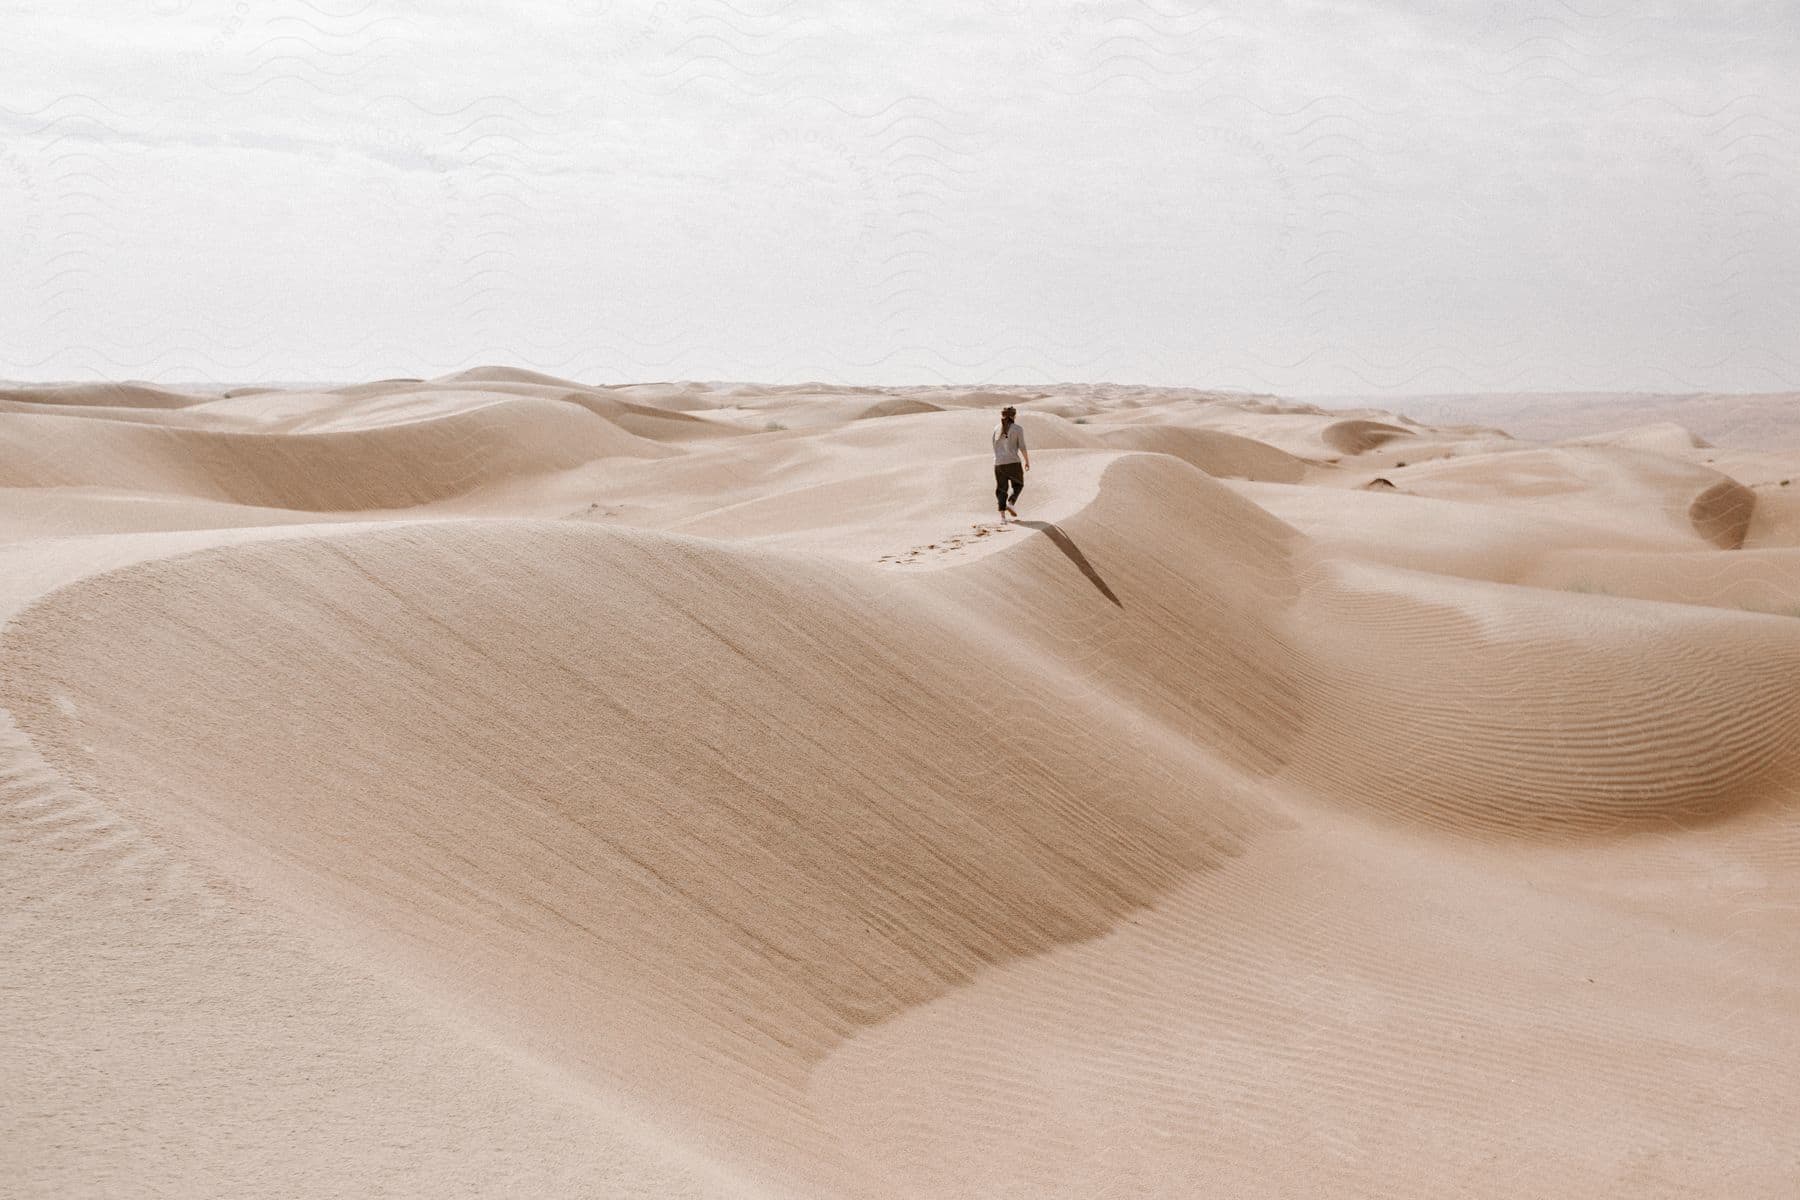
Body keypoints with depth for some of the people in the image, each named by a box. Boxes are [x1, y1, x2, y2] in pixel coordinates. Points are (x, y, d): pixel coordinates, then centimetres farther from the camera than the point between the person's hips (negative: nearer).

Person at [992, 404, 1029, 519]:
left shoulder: (997, 428, 9)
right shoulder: (1018, 428, -3)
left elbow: (995, 446, 14)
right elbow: (1022, 447, -6)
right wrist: (1027, 461, 5)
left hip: (999, 463, 3)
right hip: (1013, 462, -3)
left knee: (1001, 488, 9)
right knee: (1018, 485, 16)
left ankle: (1002, 514, -1)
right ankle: (1010, 503, -8)